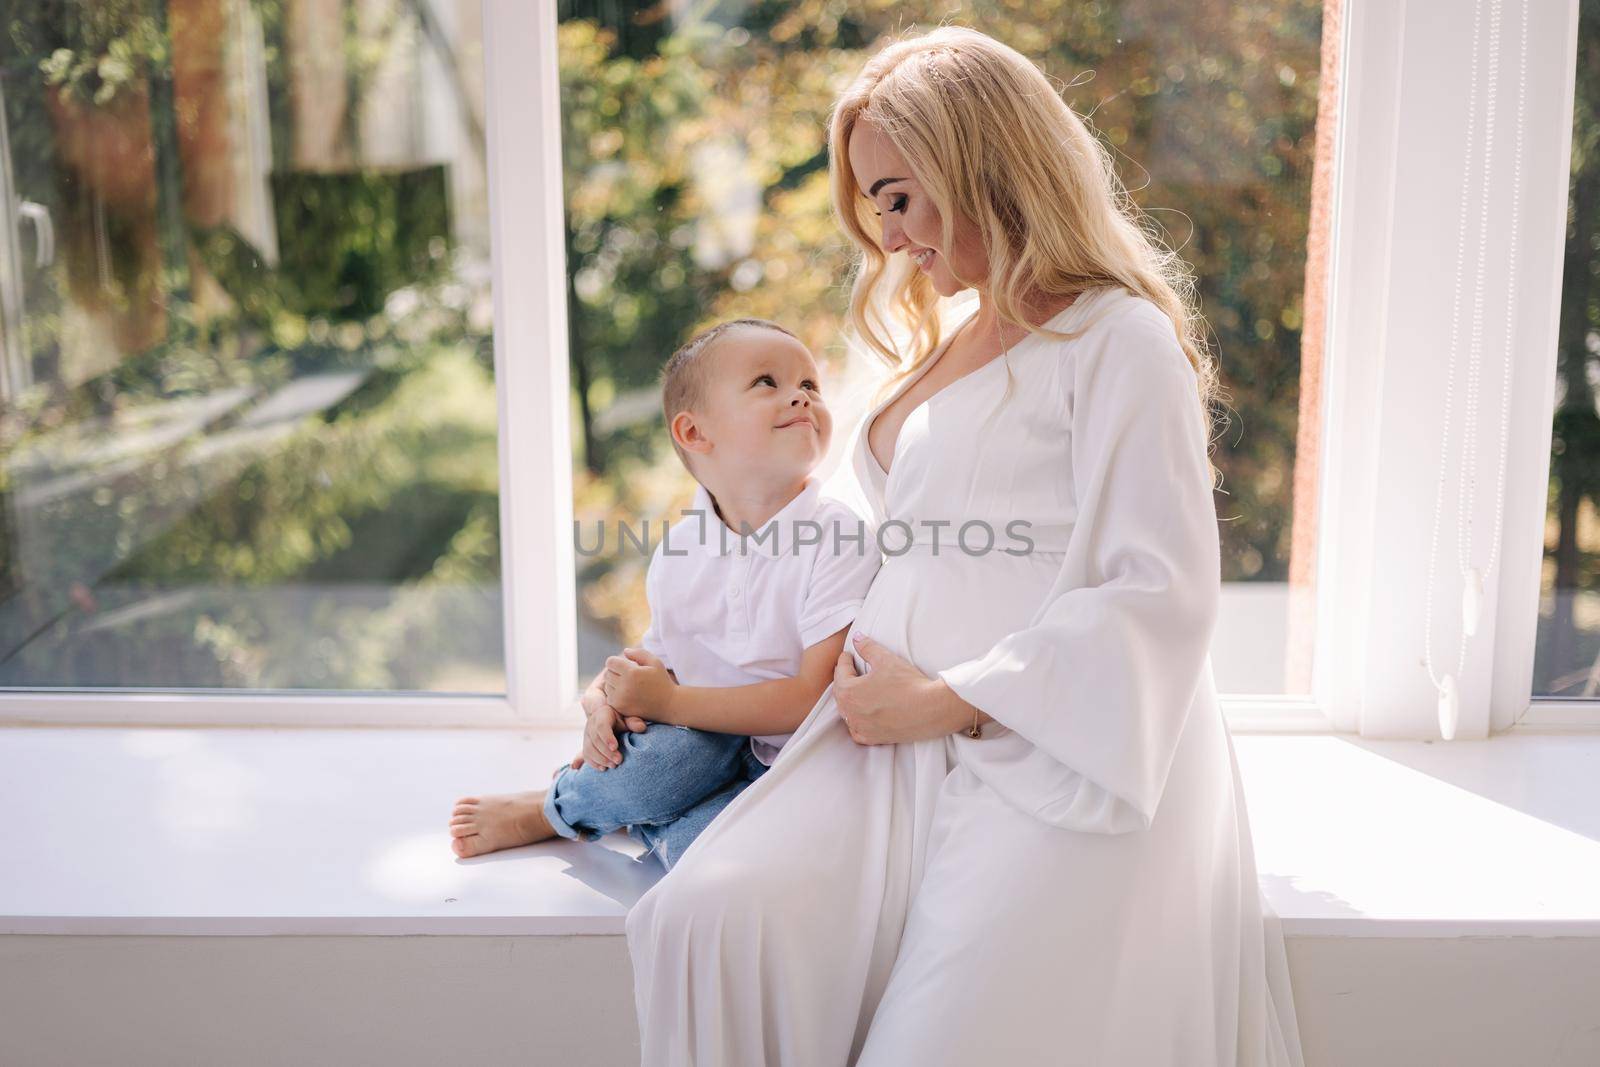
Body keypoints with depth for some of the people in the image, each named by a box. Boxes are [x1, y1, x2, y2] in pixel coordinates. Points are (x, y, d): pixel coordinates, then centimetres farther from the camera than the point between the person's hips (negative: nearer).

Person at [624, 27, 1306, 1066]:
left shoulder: (1116, 338, -4)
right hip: (908, 747, 7)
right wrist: (877, 684, 10)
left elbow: (1162, 597, -14)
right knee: (708, 919, -18)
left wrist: (947, 700, -13)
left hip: (1055, 764, -7)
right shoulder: (952, 347, 24)